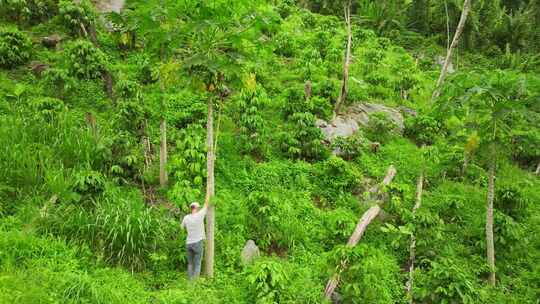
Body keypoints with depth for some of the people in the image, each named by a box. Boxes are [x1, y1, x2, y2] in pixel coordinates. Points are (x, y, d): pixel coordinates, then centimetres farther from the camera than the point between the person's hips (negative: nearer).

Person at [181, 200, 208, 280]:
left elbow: (183, 227, 19)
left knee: (190, 263, 14)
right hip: (198, 243, -4)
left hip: (188, 243, 4)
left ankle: (190, 280, 13)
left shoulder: (186, 218, -1)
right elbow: (206, 205, 3)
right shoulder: (200, 215, -11)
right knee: (197, 264, 1)